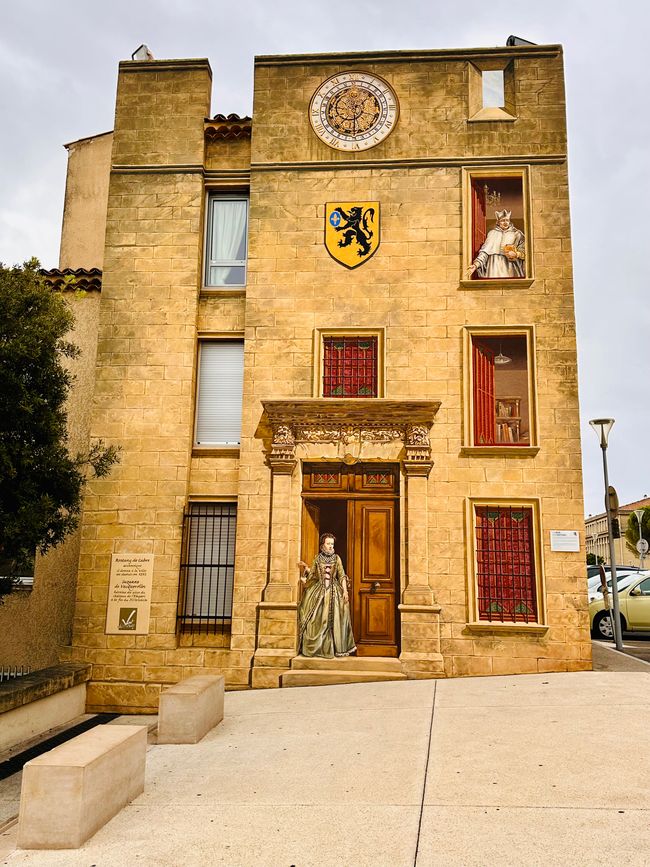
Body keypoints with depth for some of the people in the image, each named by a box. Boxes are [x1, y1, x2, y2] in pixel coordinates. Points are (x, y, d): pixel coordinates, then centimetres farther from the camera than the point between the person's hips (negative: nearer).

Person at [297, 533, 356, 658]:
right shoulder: (317, 558, 7)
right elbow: (312, 574, 13)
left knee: (333, 618, -2)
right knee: (317, 619, 0)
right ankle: (318, 647, 11)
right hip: (319, 590, 1)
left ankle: (336, 647, 5)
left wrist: (345, 591, -7)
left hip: (334, 591, -1)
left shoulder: (336, 558, 3)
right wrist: (305, 567, -3)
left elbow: (342, 576, 0)